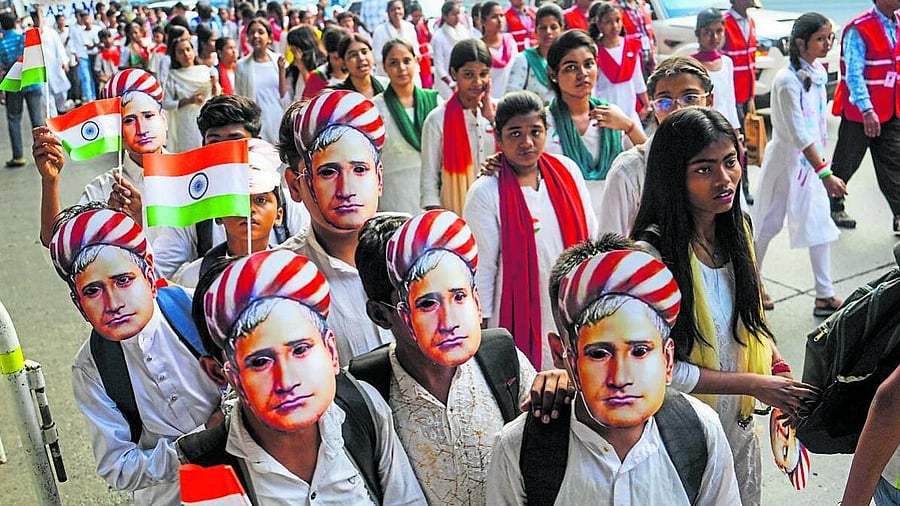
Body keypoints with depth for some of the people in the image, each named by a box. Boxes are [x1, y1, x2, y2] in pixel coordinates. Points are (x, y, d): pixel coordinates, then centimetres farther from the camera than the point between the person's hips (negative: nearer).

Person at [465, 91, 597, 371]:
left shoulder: (567, 171, 2)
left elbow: (590, 236, 10)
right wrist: (482, 328, -7)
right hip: (520, 322, -4)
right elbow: (482, 267, -9)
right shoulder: (485, 193, -11)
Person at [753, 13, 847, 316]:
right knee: (767, 225, 7)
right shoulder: (787, 80, -22)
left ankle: (825, 296, 17)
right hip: (786, 161, -7)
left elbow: (818, 122, 11)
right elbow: (798, 134, -24)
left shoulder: (819, 73, 2)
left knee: (819, 226, 9)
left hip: (813, 160, 7)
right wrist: (825, 173, -26)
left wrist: (822, 163, 14)